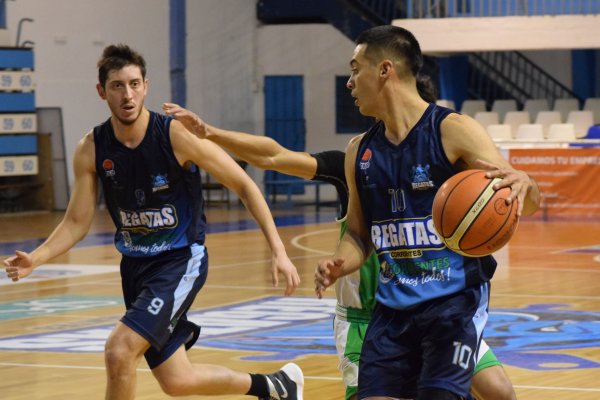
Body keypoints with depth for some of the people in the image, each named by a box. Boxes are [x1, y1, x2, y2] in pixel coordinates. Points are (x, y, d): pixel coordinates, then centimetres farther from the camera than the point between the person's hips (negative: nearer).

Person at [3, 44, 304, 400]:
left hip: (181, 260, -5)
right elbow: (77, 222, 2)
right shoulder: (91, 150, -6)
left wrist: (278, 251, -17)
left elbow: (244, 186, -10)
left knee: (119, 352, -24)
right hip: (135, 264, 5)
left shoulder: (177, 136, -17)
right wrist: (35, 259, -16)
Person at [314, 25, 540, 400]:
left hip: (454, 301, -5)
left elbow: (527, 201, -13)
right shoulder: (360, 151, 8)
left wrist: (522, 184, -37)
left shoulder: (453, 131, -9)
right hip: (392, 307, 6)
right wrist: (339, 265, -5)